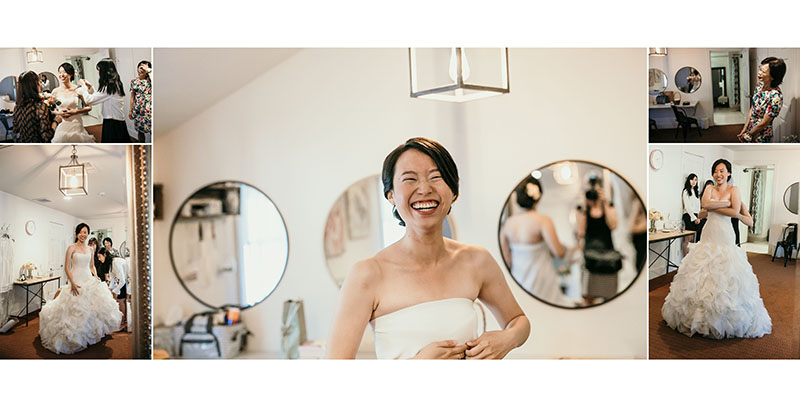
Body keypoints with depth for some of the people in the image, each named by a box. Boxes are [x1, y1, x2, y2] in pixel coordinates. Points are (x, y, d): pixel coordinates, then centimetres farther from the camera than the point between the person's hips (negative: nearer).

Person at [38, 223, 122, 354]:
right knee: (77, 310, -6)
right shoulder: (71, 248, -3)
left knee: (94, 306, -2)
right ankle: (77, 338, 4)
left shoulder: (90, 250, 12)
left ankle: (91, 335, 10)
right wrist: (72, 283, -16)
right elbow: (66, 267, -6)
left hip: (89, 280, 5)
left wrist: (96, 276, 2)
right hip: (76, 280, -5)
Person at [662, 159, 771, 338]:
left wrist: (714, 206, -7)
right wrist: (727, 203, -8)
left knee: (725, 274, -5)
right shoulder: (709, 189, 11)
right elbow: (705, 204, -8)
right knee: (703, 273, 1)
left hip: (725, 234, -3)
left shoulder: (733, 189, 3)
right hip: (709, 233, 3)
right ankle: (701, 316, 8)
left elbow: (735, 212, -10)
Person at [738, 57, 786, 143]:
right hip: (751, 129, 7)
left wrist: (748, 135, -10)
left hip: (761, 137, -7)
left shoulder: (775, 96, -27)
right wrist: (745, 129, 1)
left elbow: (763, 123, -21)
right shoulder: (760, 85, -4)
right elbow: (752, 109, 4)